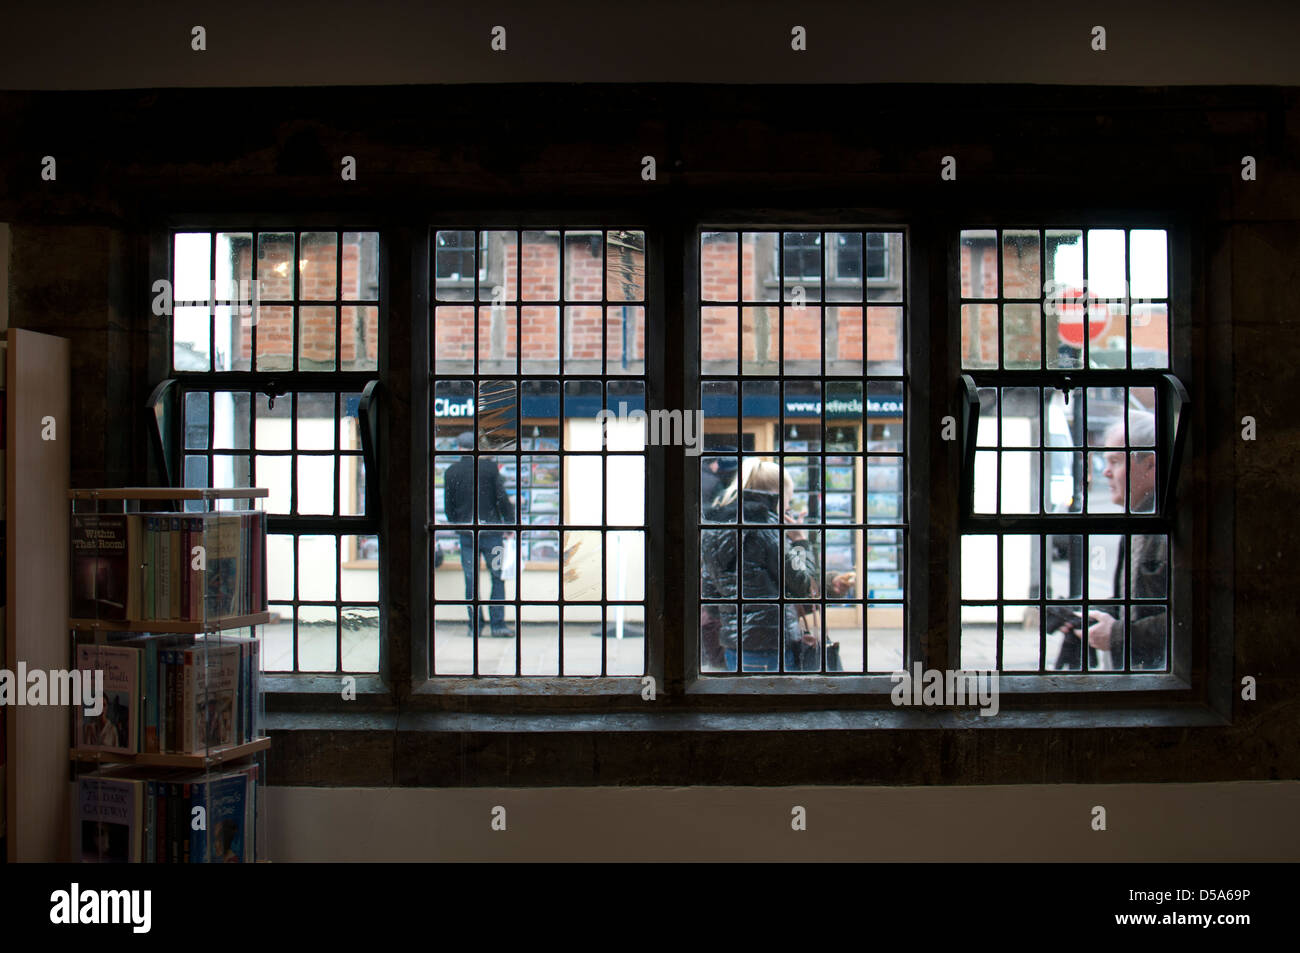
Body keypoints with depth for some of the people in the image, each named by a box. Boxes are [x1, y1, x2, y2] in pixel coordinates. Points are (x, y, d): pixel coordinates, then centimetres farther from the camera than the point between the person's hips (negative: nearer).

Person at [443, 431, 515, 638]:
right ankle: (498, 624, 0)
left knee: (471, 579, 8)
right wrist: (510, 524, 3)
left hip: (466, 533, 2)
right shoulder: (489, 466, -5)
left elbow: (448, 506, 6)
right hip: (490, 529, -2)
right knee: (498, 577, 5)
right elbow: (502, 498, -6)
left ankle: (475, 626, 9)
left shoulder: (451, 472, 1)